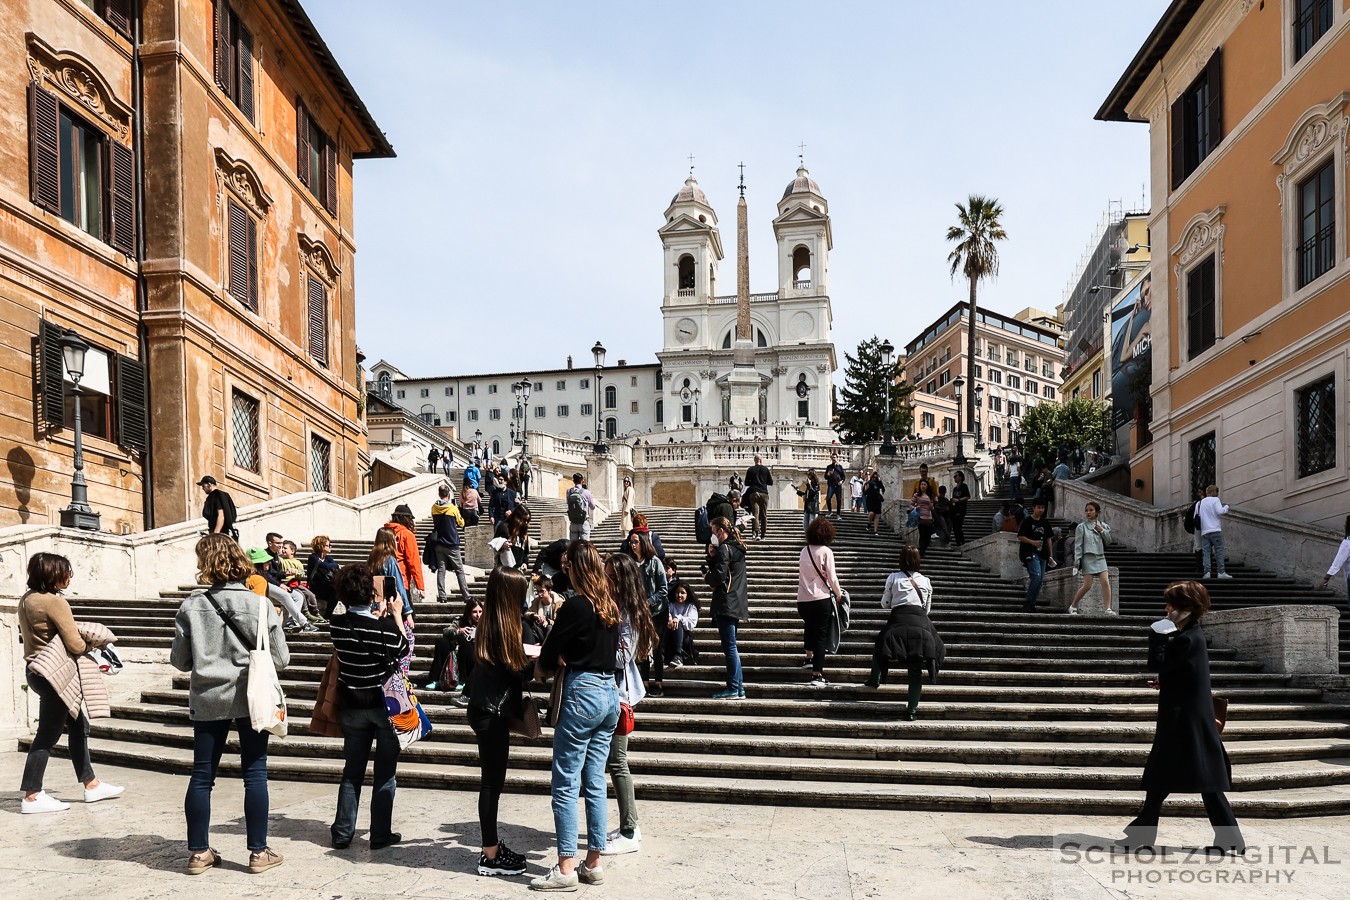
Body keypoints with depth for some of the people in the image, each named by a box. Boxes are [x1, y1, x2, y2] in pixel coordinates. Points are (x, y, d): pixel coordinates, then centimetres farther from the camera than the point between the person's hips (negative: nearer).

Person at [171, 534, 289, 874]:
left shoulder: (191, 606, -6)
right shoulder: (259, 604, -9)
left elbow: (179, 660, 2)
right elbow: (281, 658, -6)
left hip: (207, 700, 2)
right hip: (251, 697, -1)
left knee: (202, 775, 11)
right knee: (254, 774, 5)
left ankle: (199, 852, 19)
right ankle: (258, 852, 11)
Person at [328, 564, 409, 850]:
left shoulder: (336, 624, -9)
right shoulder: (385, 627, -22)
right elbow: (404, 649, -4)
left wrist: (379, 615, 14)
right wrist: (397, 615, 1)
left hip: (352, 705, 4)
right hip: (385, 704, -4)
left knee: (352, 770, 16)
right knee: (385, 772, 8)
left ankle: (342, 833, 19)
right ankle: (380, 834, 13)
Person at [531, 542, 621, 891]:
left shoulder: (575, 606, -13)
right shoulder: (611, 606, 9)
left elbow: (549, 653, -7)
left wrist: (540, 669, 14)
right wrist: (564, 662, 9)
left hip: (582, 693, -8)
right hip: (610, 692, 8)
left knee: (565, 784, 0)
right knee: (595, 783, 12)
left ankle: (565, 868, 4)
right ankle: (593, 864, 17)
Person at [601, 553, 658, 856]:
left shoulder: (626, 614, -16)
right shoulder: (617, 609, 10)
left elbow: (620, 657, -20)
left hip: (619, 693, -9)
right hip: (613, 691, 9)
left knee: (616, 762, -2)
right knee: (615, 762, 14)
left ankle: (629, 834, 7)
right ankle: (629, 825, 24)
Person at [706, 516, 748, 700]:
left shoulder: (725, 549, -12)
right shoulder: (737, 548, 17)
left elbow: (718, 576, -20)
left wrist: (709, 580, 1)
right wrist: (712, 556, 3)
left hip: (726, 604, -10)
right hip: (736, 604, 10)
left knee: (729, 646, -7)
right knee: (731, 646, 14)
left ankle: (733, 689, -5)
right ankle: (738, 688, 16)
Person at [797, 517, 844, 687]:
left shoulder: (805, 551, 8)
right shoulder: (826, 551, -7)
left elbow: (804, 574, 11)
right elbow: (831, 577, -8)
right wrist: (838, 594, 8)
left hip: (802, 600, 5)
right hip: (821, 599, -5)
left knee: (810, 628, 31)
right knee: (821, 636, 1)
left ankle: (809, 657, 37)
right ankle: (817, 675, -2)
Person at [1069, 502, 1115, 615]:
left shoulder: (1103, 526, 13)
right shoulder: (1081, 527, 1)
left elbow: (1108, 541, 12)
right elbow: (1078, 545, -1)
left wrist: (1102, 531, -2)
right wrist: (1077, 560, -8)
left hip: (1100, 557, 4)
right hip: (1088, 558, -4)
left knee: (1106, 582, -11)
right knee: (1087, 585, -7)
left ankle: (1108, 609, -8)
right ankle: (1073, 606, 8)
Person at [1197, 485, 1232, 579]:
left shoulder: (1200, 502, 17)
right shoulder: (1215, 500, 1)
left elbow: (1196, 516, 12)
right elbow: (1220, 511, -12)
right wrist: (1226, 507, 7)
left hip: (1204, 531, 4)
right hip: (1215, 530, -4)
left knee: (1206, 552, -2)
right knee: (1219, 551, 0)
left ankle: (1207, 572, -14)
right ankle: (1221, 572, -4)